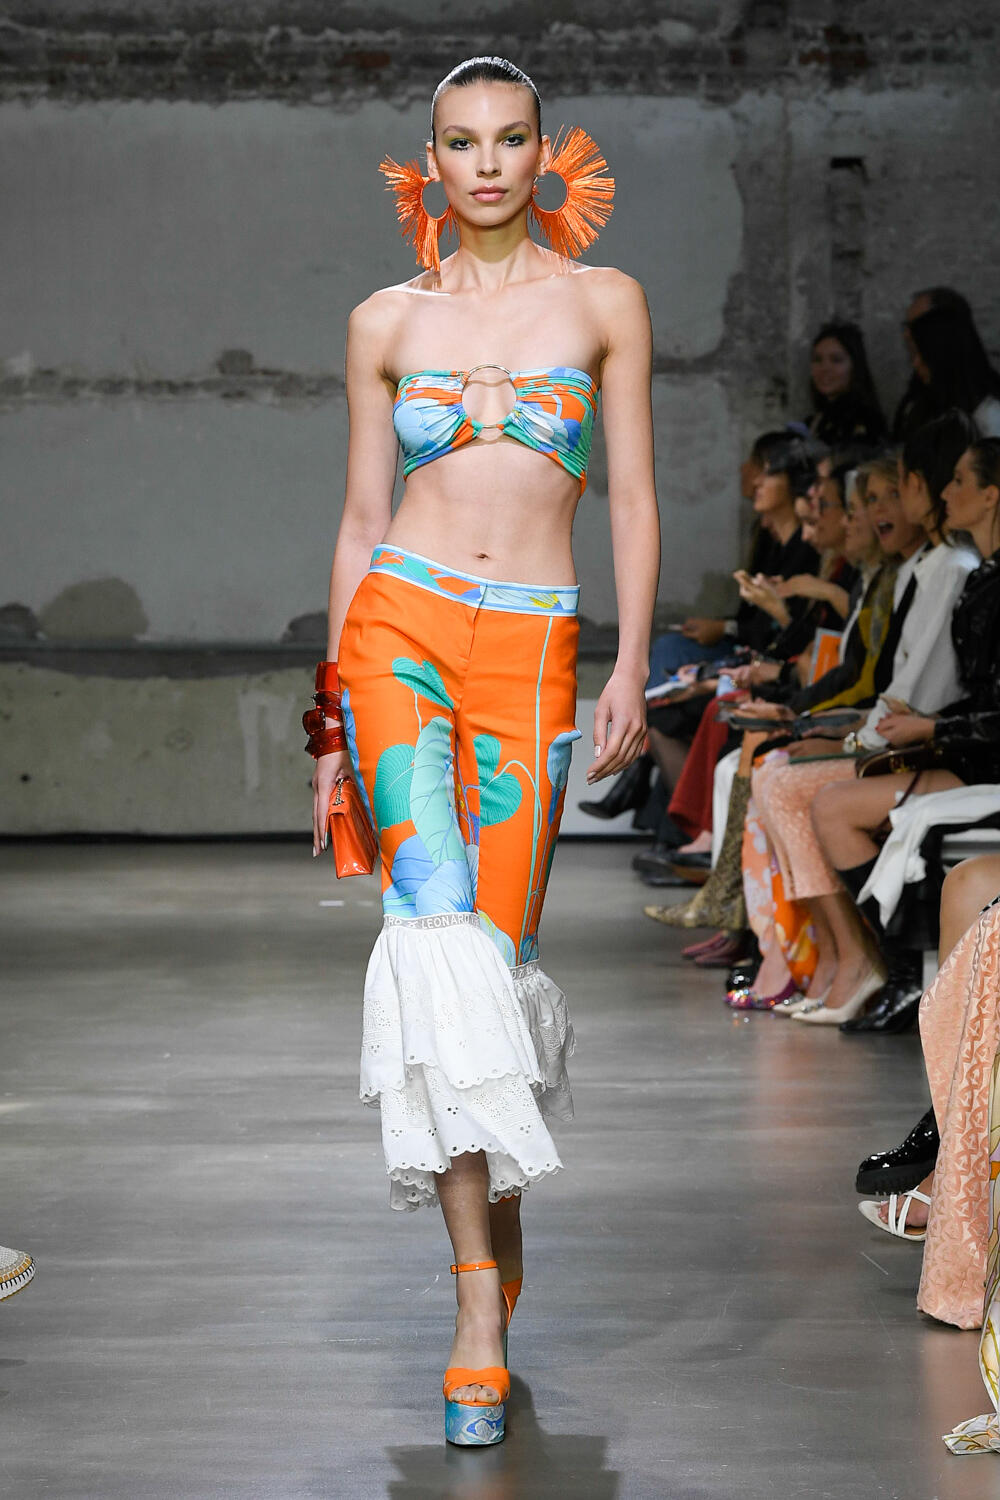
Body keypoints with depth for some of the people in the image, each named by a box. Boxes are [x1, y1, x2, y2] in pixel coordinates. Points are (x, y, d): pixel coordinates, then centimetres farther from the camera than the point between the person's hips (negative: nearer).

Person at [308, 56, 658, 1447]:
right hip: (399, 629, 0)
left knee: (498, 950, -2)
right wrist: (330, 712, 10)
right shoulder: (387, 321, 10)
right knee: (434, 921, -16)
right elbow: (362, 518, 12)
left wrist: (631, 666, -5)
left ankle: (495, 1229, 21)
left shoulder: (604, 301, 8)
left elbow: (633, 498, 5)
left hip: (532, 654, 0)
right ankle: (482, 1303, -16)